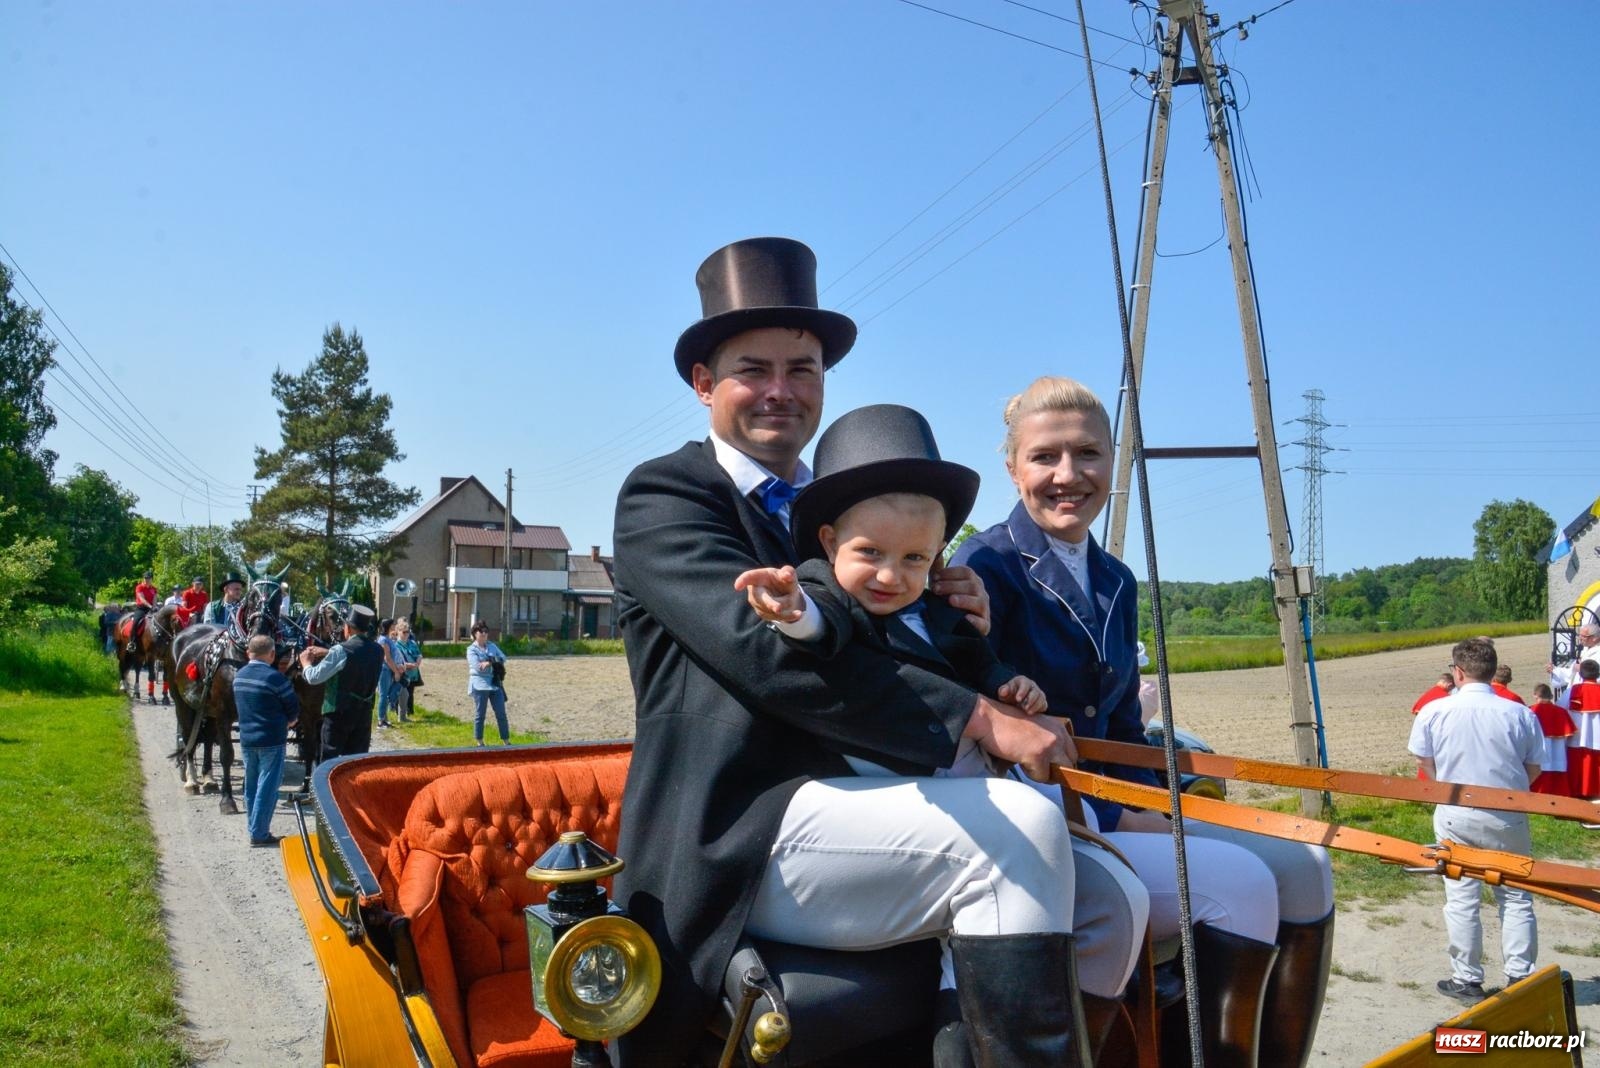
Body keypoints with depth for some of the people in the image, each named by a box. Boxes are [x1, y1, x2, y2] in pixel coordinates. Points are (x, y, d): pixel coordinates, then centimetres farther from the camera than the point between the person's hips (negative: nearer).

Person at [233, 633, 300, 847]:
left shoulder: (239, 676, 7)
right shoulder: (275, 677, -17)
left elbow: (240, 706, 17)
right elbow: (293, 709, -11)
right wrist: (287, 722, 12)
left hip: (246, 739, 7)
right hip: (271, 741, -7)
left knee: (251, 785, 16)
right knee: (267, 786, -1)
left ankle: (254, 827, 25)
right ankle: (259, 833, 1)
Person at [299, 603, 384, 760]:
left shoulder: (341, 651, -17)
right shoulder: (377, 650, 2)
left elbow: (314, 677, -11)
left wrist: (306, 662, 8)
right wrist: (327, 653, 19)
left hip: (339, 713, -5)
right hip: (364, 713, 5)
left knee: (330, 761, 5)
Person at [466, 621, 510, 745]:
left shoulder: (492, 645, 14)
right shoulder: (471, 649, -4)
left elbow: (503, 657, 7)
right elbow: (477, 666, -16)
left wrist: (489, 662, -8)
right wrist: (495, 663, -10)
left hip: (495, 684, 5)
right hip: (480, 685, -5)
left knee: (501, 713, 4)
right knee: (479, 715, 4)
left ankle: (506, 741, 10)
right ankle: (479, 742, 15)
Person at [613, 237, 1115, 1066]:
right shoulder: (663, 495, -1)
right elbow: (769, 651, -18)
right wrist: (979, 717, -20)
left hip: (852, 811, 7)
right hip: (740, 844, -7)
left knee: (1104, 906, -7)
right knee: (1018, 828, -25)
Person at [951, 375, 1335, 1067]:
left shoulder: (1116, 583, 13)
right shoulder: (986, 566, -11)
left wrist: (1150, 808, -2)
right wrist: (1115, 819, -17)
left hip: (1107, 812, 8)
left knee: (1302, 869, -1)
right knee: (1238, 881, -21)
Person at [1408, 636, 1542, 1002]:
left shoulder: (1434, 711, -10)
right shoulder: (1520, 714, -8)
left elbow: (1425, 764, -1)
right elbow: (1533, 771, 1)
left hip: (1456, 818, -1)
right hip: (1507, 819, 1)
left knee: (1462, 900, 8)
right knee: (1516, 897, 15)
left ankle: (1467, 980, 15)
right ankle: (1519, 977, 19)